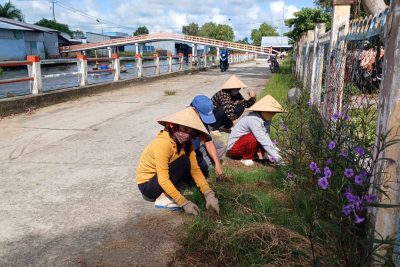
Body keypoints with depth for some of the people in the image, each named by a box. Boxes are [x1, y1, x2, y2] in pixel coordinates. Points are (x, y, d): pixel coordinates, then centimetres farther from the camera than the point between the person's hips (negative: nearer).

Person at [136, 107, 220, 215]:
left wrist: (209, 195, -22)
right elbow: (163, 180, -32)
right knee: (183, 161, -26)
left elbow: (195, 169, -11)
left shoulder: (186, 143, -7)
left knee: (201, 167, -3)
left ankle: (167, 192, 0)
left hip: (165, 178, 8)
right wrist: (184, 203, -33)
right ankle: (162, 197, -18)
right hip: (147, 184, -8)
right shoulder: (162, 143, -31)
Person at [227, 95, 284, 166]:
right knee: (253, 137, -33)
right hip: (233, 147, -8)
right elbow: (263, 139, -36)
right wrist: (275, 156, -38)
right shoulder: (254, 120, -30)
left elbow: (266, 137, -8)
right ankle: (246, 159, -13)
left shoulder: (265, 120, -3)